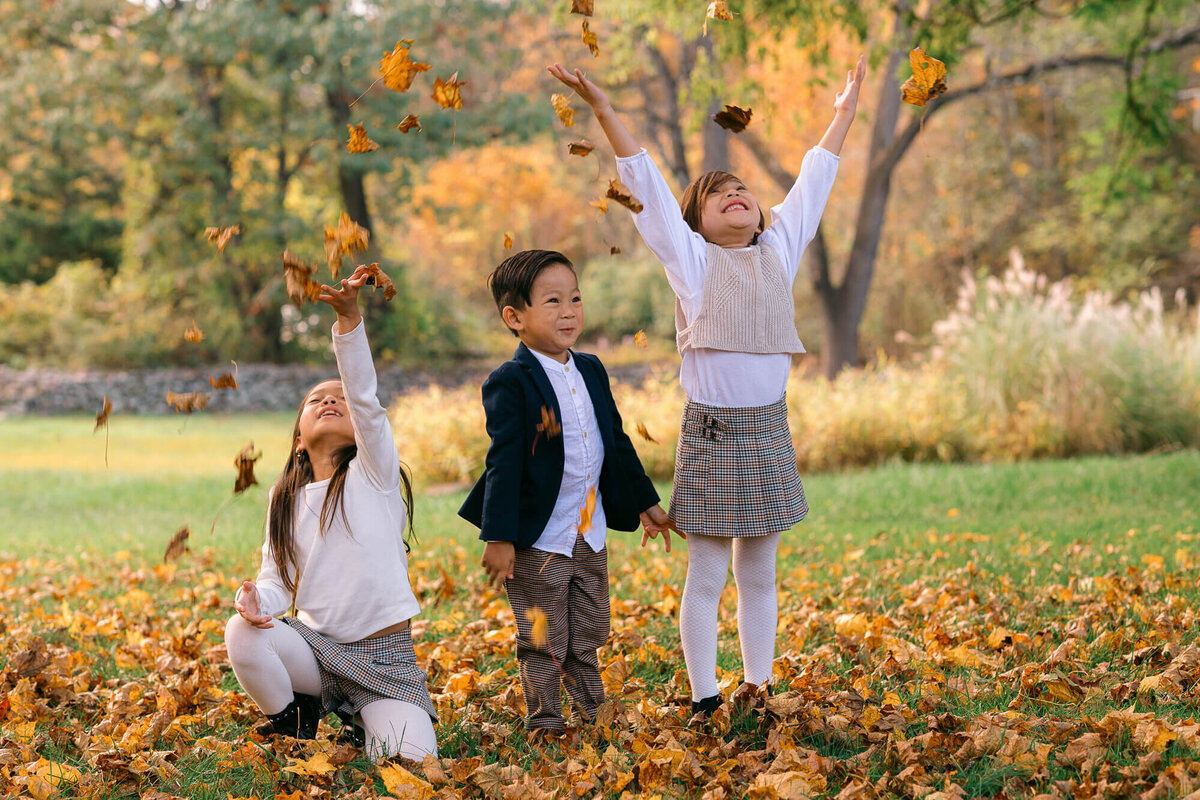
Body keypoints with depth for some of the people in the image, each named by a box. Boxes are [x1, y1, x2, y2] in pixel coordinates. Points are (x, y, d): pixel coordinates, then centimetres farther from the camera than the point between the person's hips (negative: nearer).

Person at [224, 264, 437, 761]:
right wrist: (256, 596, -19)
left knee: (412, 762, -24)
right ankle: (295, 723, 0)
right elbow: (278, 577, 8)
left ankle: (361, 718, 11)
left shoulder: (373, 473, -2)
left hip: (384, 658, -3)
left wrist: (349, 318, -33)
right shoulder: (284, 498, 10)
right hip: (315, 645, 3)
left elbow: (364, 398, -17)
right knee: (242, 632, -28)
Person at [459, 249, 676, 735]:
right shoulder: (510, 384, -14)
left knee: (589, 636, 16)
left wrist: (646, 503, 18)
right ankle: (544, 721, 14)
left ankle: (592, 710, 28)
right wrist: (498, 538, -19)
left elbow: (617, 442, 17)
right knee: (543, 641, 3)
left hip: (590, 535, 6)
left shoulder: (591, 371, 8)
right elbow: (504, 462, -17)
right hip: (537, 540, -6)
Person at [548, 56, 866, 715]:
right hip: (711, 432, -4)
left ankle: (759, 693, 19)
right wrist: (602, 107, -12)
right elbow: (645, 182, -7)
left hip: (769, 429, 4)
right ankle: (705, 700, 9)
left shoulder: (779, 251, 9)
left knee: (759, 574, 11)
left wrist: (843, 113, 25)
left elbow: (813, 184, 18)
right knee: (706, 576, 2)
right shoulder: (692, 260, -2)